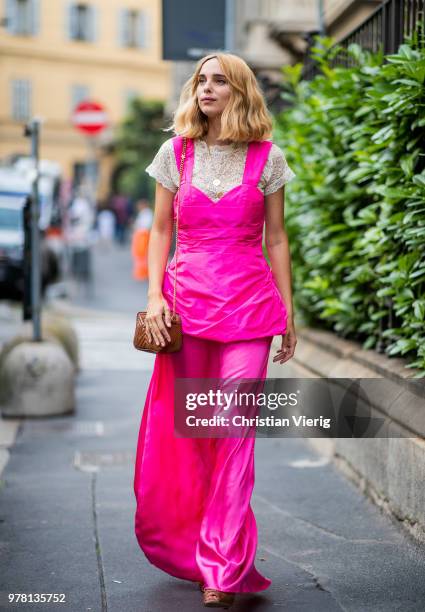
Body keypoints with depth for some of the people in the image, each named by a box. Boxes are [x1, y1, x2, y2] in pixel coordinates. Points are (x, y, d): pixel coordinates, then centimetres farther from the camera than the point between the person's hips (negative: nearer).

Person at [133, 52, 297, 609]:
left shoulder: (267, 158, 4)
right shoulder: (175, 153, 7)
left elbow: (275, 239, 8)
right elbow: (161, 229, 10)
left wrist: (288, 310, 6)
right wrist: (154, 294, -2)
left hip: (249, 302, -1)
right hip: (187, 299, 2)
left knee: (235, 429, -7)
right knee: (180, 432, 4)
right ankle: (200, 553, 24)